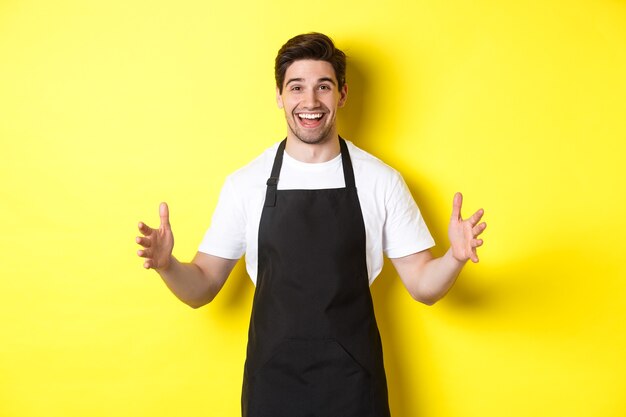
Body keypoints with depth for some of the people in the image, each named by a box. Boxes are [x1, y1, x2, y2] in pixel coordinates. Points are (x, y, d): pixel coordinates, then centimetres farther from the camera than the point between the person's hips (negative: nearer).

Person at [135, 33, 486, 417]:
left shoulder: (381, 181, -3)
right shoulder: (245, 184, -2)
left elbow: (423, 286, -1)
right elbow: (202, 289, 2)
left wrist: (455, 258, -21)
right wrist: (167, 264, -18)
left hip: (353, 380, 0)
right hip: (272, 380, 1)